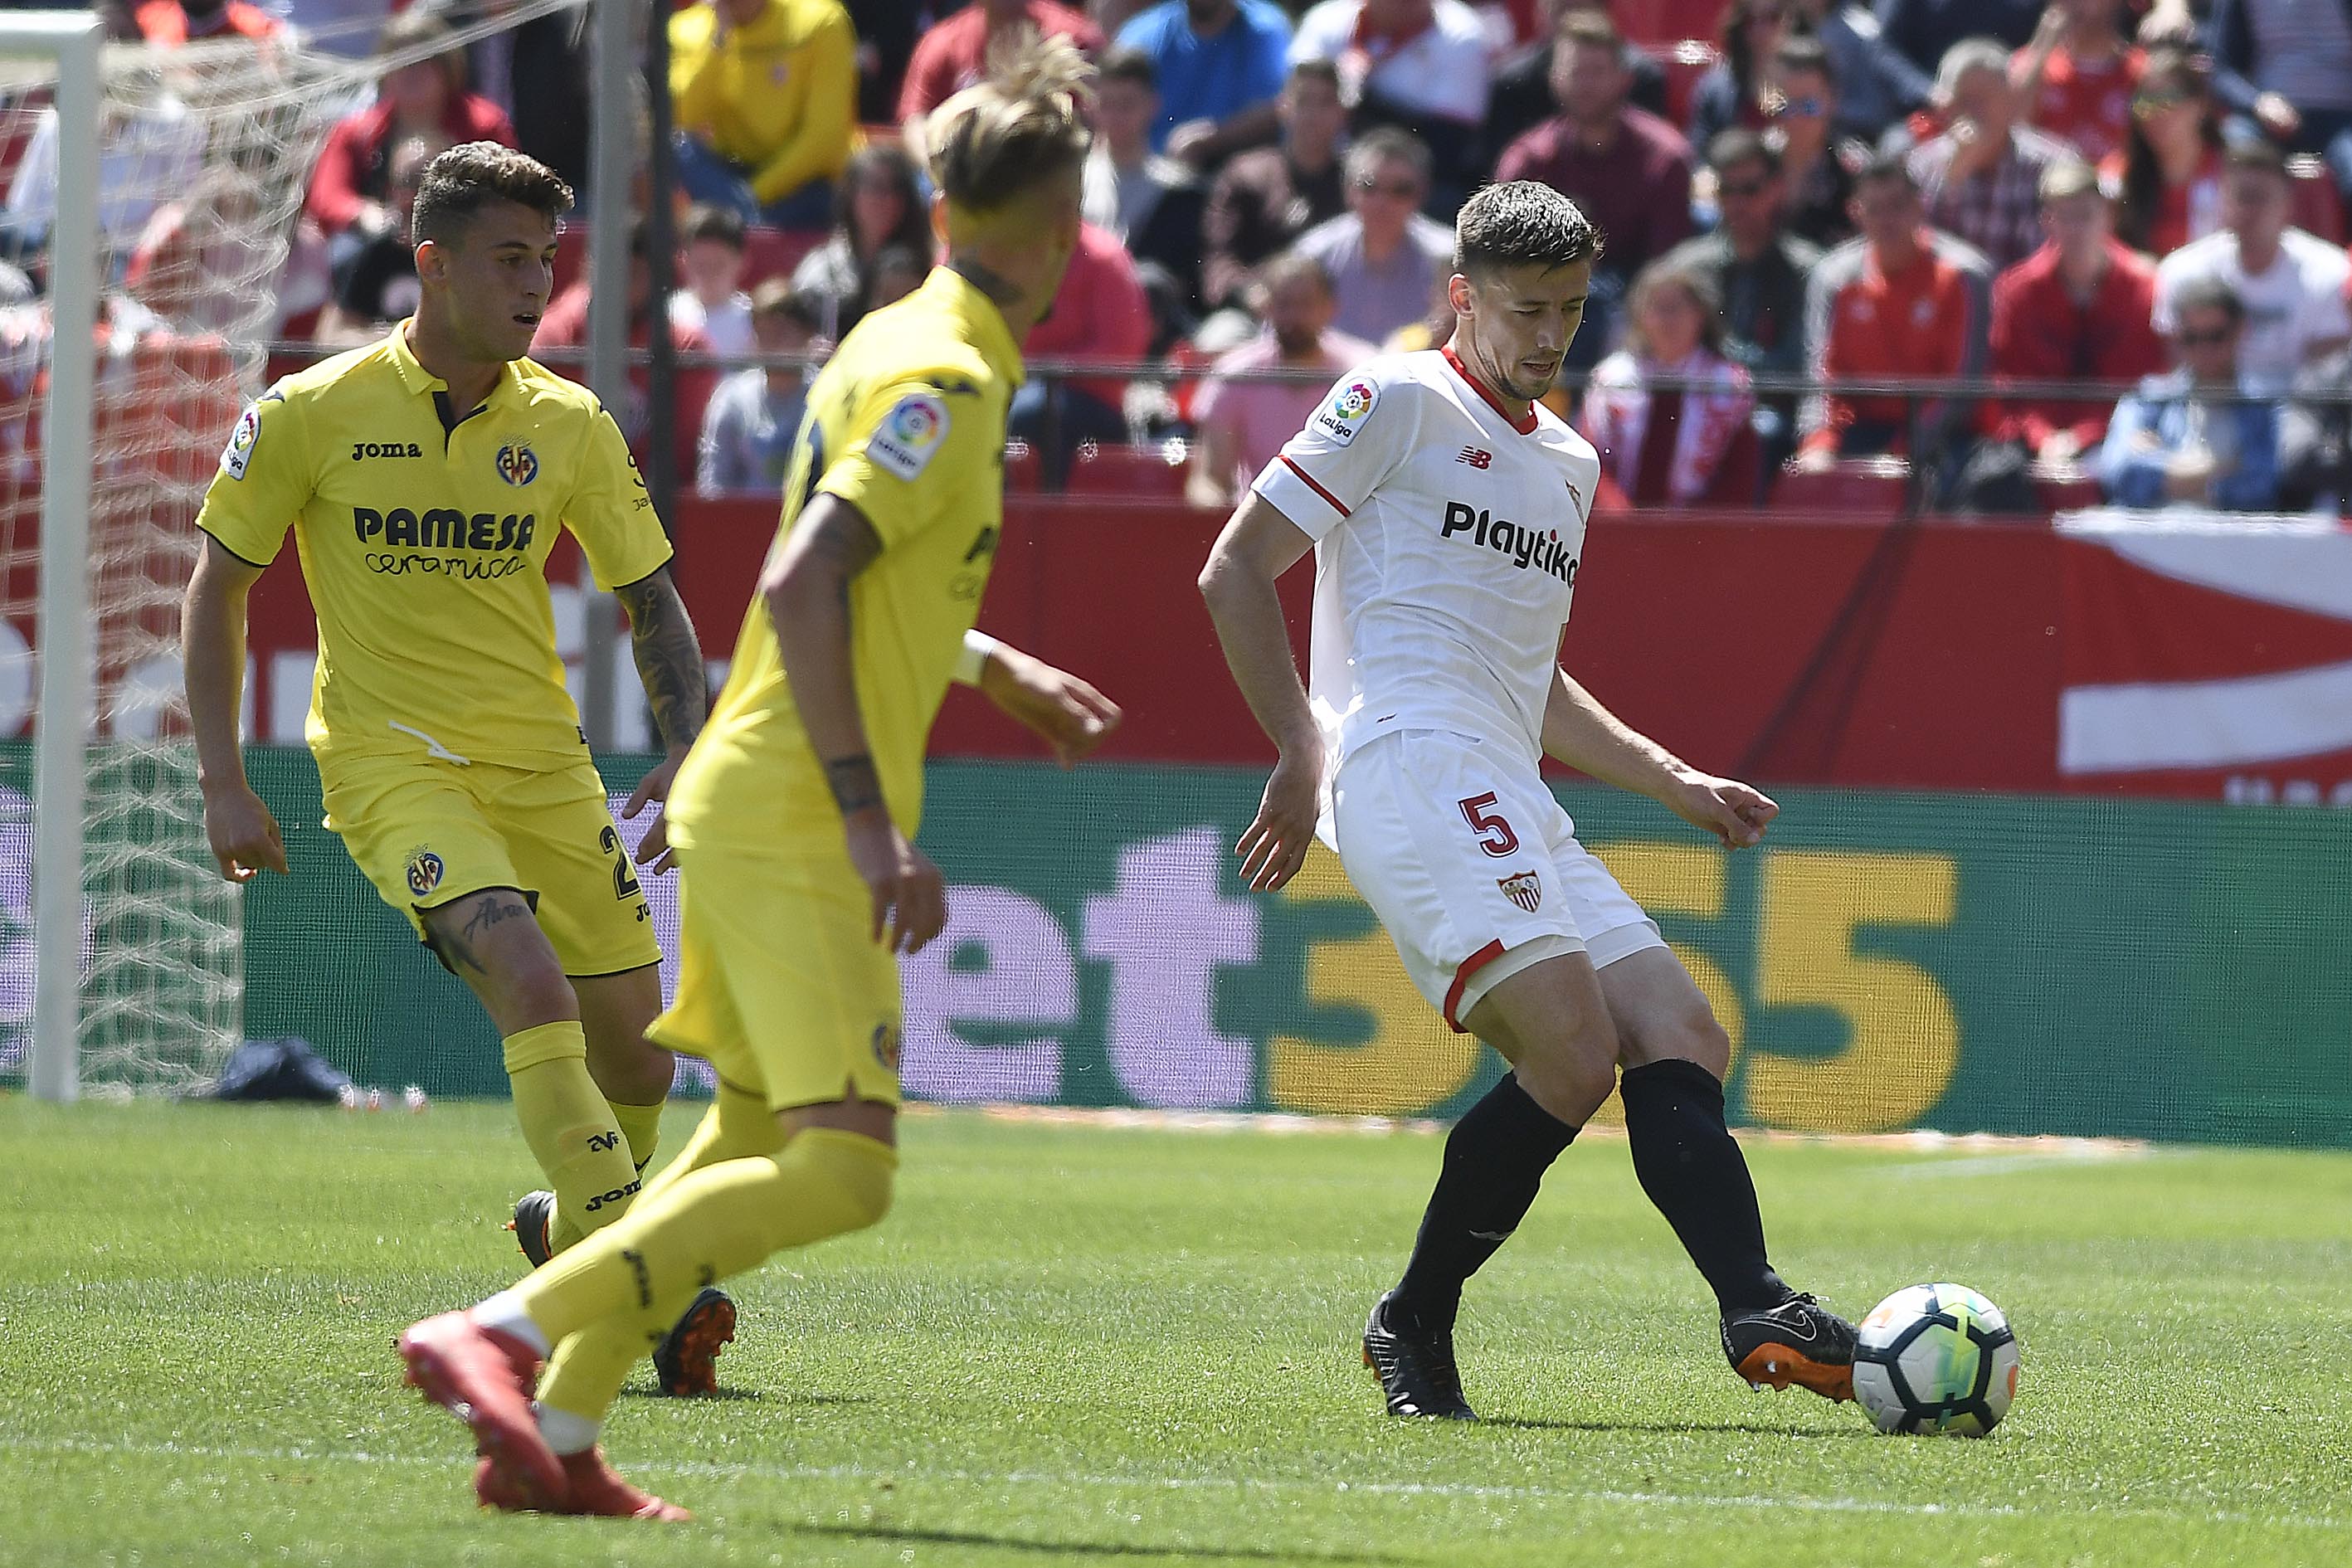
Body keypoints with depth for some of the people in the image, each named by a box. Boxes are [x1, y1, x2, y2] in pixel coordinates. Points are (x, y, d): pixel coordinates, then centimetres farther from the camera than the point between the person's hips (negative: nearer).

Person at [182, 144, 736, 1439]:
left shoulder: (570, 426, 2)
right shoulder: (312, 413, -6)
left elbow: (649, 599, 10)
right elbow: (217, 586, 3)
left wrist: (687, 755, -5)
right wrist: (222, 782, -3)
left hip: (541, 766, 4)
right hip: (390, 761, -4)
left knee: (635, 1051, 4)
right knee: (533, 982, -26)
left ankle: (572, 1226, 36)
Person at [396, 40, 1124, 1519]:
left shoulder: (897, 345, 14)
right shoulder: (945, 382, -15)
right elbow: (800, 585, -24)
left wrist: (994, 665, 36)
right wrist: (873, 829, -25)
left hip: (747, 805, 10)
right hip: (795, 822, -10)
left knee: (753, 1139, 18)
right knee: (840, 1170, -15)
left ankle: (557, 1435, 16)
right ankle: (501, 1334, -21)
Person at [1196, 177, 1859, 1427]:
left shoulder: (1568, 464, 27)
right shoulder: (1399, 402, 3)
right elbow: (1235, 573, 0)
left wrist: (1674, 783, 26)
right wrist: (1303, 753, -8)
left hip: (1513, 807, 9)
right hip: (1413, 763, -9)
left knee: (1681, 1041, -7)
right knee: (1572, 1054, -21)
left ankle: (1758, 1312, -19)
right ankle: (1415, 1323, -10)